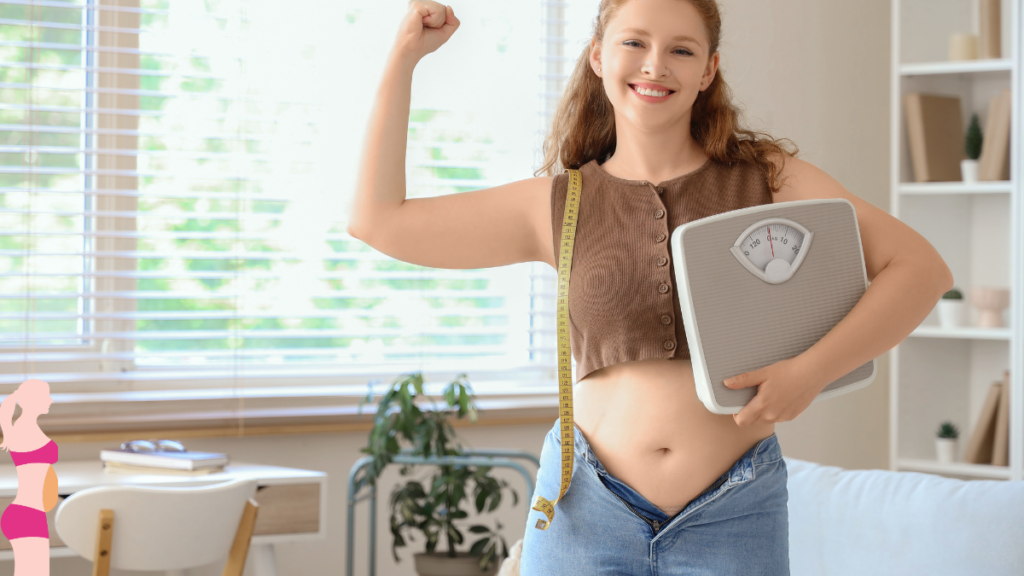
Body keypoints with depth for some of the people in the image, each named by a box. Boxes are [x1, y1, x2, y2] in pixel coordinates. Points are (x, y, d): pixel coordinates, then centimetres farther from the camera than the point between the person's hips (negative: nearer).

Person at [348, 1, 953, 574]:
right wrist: (404, 55, 8)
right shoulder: (559, 205, 7)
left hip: (732, 518, -1)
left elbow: (923, 268, -1)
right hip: (587, 511, 1)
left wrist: (812, 370, -15)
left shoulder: (765, 177, 3)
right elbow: (377, 219, 9)